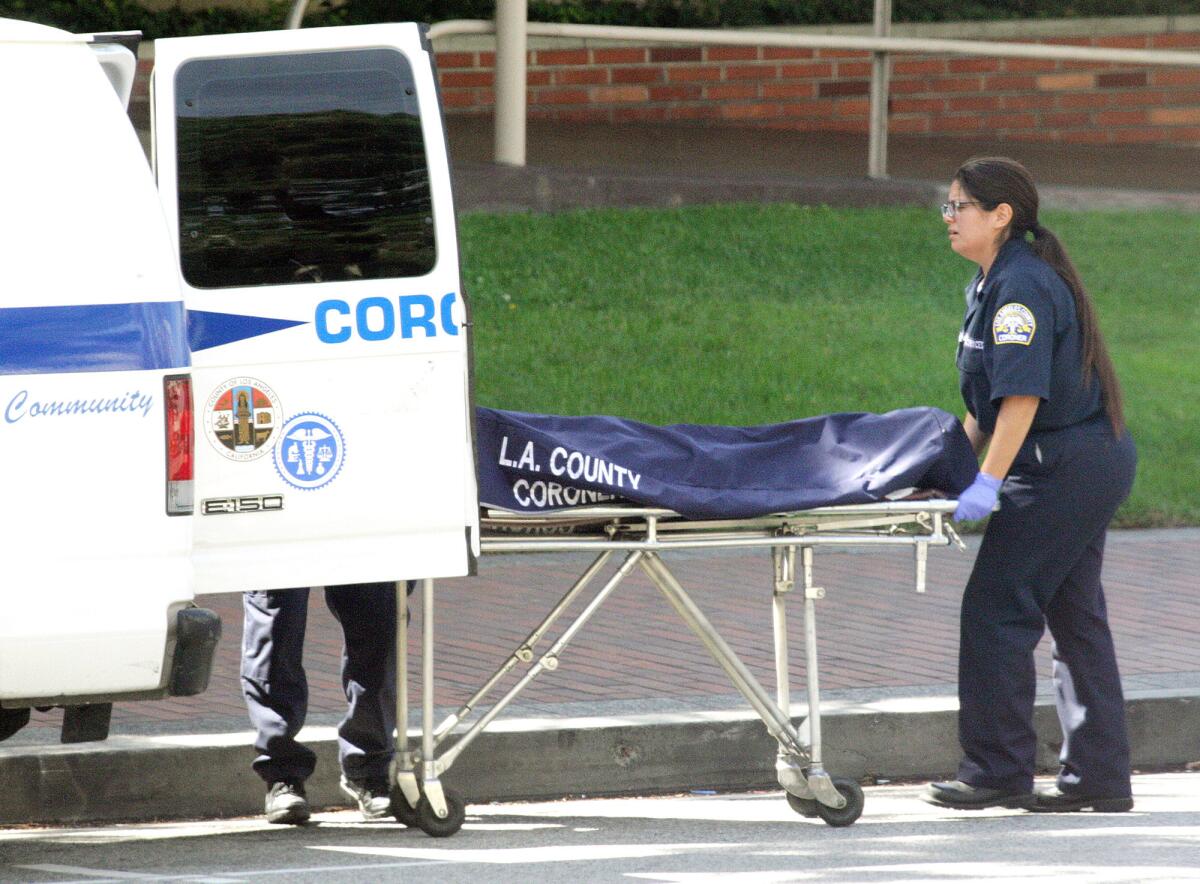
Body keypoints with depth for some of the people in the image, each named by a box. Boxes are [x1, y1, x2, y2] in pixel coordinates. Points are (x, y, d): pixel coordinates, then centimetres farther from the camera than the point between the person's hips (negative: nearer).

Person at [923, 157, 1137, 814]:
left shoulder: (1022, 286, -18)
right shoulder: (992, 284, 15)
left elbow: (1023, 395, -25)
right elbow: (990, 401, 21)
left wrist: (988, 481, -27)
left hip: (1064, 466, -11)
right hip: (1095, 463, 11)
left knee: (996, 610, -8)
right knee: (1074, 617, 11)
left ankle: (997, 770, -5)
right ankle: (1097, 777, 14)